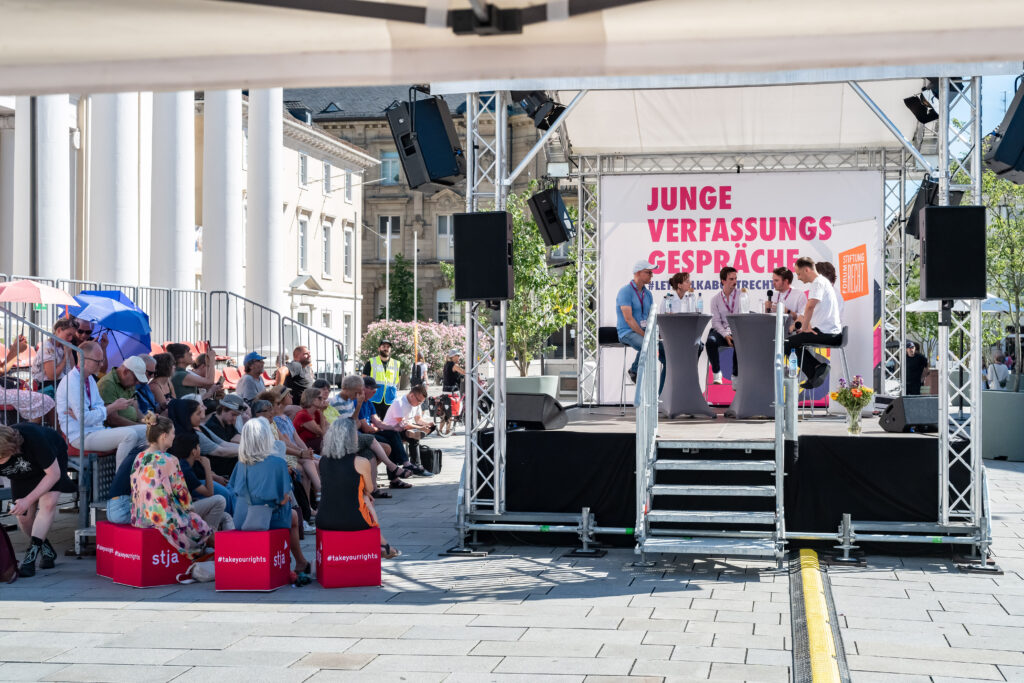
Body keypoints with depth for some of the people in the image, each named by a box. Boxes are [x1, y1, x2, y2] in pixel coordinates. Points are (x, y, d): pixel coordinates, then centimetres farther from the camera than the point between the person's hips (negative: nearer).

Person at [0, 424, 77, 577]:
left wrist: (28, 500, -35)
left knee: (48, 503, -26)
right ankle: (47, 551, 21)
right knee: (23, 517, -5)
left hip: (54, 457, -3)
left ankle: (31, 557, -24)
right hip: (23, 473, 4)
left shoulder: (33, 437, -43)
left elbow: (54, 474, -30)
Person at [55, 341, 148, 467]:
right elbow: (85, 419, -19)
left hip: (97, 429, 9)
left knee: (145, 431, -1)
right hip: (81, 437, -9)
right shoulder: (72, 382, -15)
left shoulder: (90, 379, 16)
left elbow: (100, 407, 11)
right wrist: (113, 407, -14)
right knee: (129, 434, -30)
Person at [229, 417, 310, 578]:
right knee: (293, 516, 29)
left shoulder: (242, 463, -2)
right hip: (267, 518, -5)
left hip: (242, 520, 5)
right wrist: (287, 497, 9)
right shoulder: (278, 463, -16)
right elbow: (283, 499, -13)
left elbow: (236, 490, 6)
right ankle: (301, 564, 36)